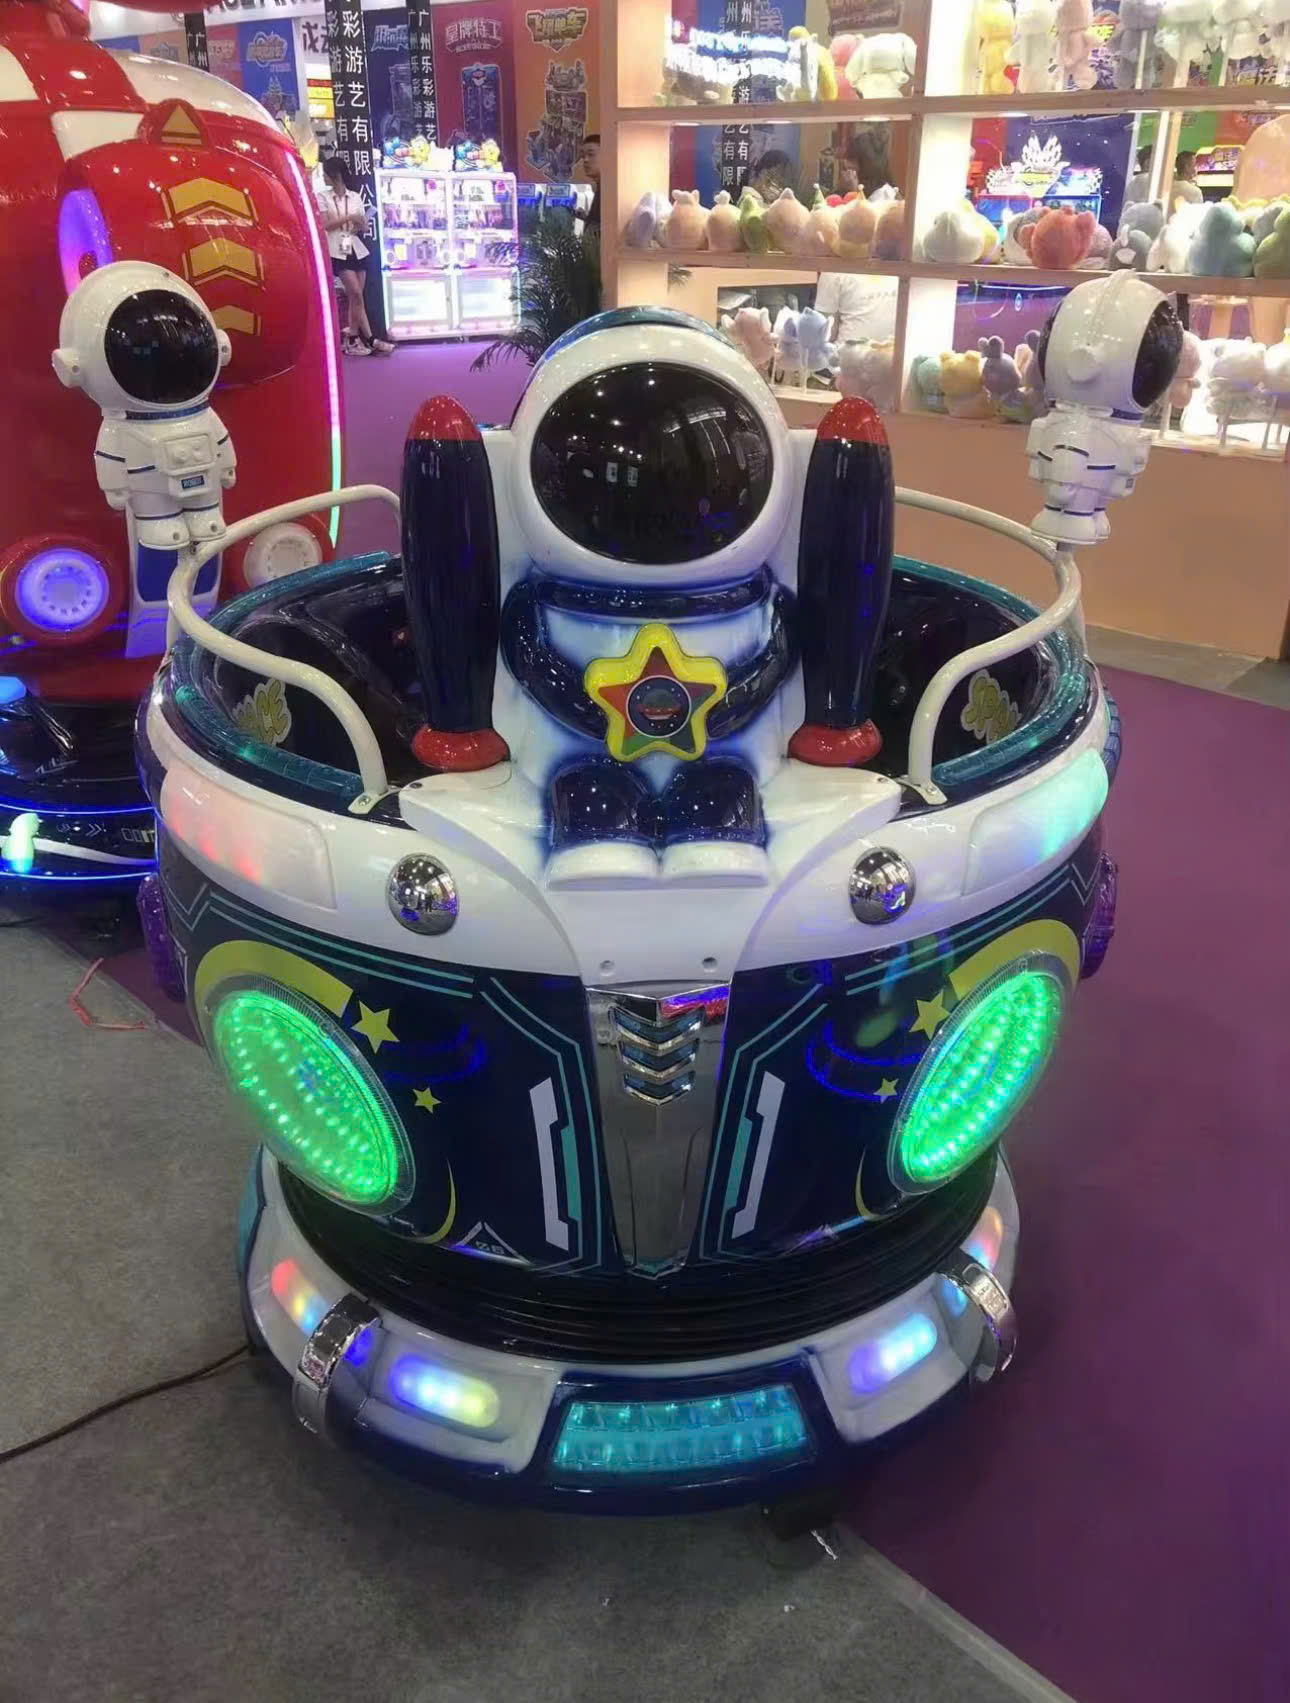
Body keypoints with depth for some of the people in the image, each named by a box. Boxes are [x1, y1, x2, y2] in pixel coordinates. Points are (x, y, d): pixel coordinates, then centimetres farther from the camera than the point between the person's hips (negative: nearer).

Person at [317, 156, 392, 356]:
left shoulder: (355, 197, 10)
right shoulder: (323, 197, 3)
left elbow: (364, 226, 9)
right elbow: (325, 224, -7)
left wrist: (359, 225, -13)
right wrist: (348, 218, -10)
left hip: (357, 249, 3)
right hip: (337, 250, -3)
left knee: (355, 296, 0)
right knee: (356, 293, -11)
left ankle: (353, 339, 4)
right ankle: (370, 339, -8)